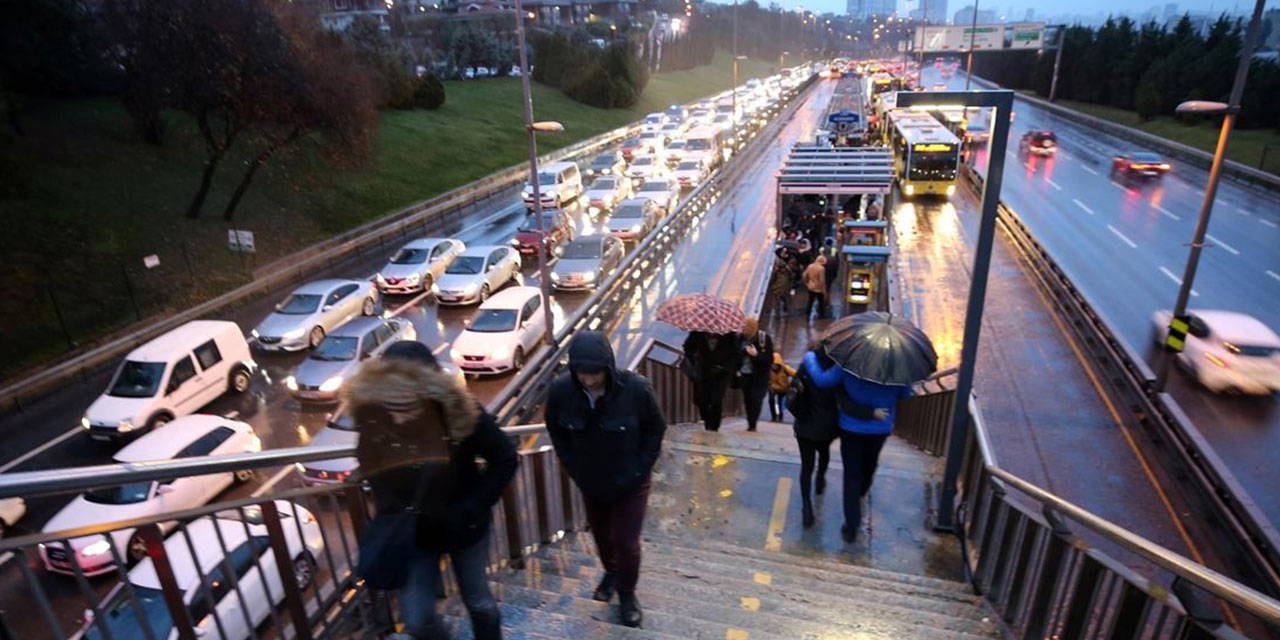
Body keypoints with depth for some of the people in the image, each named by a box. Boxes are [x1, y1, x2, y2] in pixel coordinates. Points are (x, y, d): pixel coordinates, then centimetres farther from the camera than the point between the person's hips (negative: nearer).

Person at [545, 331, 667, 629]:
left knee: (627, 542, 5)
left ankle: (627, 593, 35)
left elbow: (656, 430, -12)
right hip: (590, 482, 3)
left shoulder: (636, 388, -29)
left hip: (630, 483, -2)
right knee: (601, 535, 23)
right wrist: (575, 470, -6)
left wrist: (638, 472, -14)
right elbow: (556, 433, -2)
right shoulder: (560, 390, -23)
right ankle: (610, 572, 55)